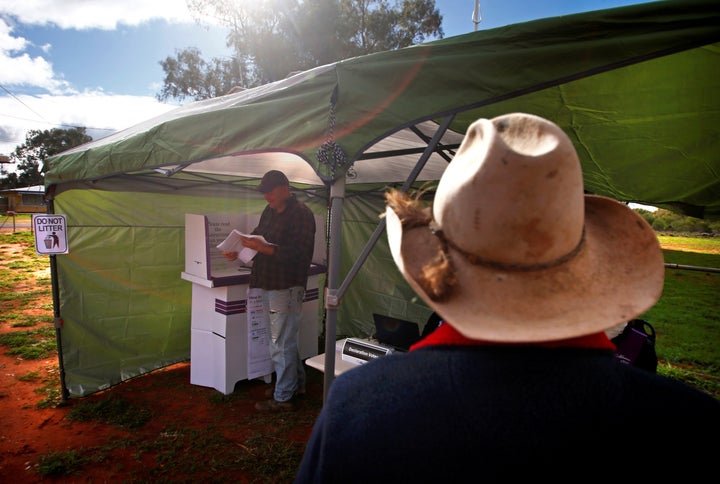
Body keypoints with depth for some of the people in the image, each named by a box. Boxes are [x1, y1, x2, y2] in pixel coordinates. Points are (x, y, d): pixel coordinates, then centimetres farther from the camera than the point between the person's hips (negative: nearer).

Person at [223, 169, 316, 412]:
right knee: (286, 340, 20)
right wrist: (240, 252, -1)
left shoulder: (301, 214, -14)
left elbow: (299, 254, -23)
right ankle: (296, 383, 36)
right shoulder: (269, 211, 13)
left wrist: (264, 248, -27)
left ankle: (282, 397, 16)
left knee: (281, 345, 1)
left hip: (286, 288, -9)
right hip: (268, 285, 9)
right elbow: (259, 237, 17)